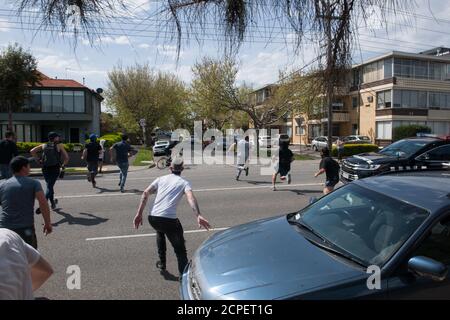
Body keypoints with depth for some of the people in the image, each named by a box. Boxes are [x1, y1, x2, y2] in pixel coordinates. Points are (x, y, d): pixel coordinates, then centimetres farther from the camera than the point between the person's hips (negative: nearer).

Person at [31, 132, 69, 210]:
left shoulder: (44, 145, 11)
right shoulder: (59, 145, 0)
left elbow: (32, 151, 3)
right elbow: (66, 157, -6)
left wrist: (38, 160, 8)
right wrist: (63, 166, 7)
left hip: (45, 169, 4)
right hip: (55, 169, -4)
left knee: (49, 186, 20)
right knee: (50, 187, -4)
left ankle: (53, 203, 35)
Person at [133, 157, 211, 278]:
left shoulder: (161, 179, 19)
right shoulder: (184, 182, 9)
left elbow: (145, 193, 7)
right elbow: (191, 198, -12)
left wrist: (139, 214, 8)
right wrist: (198, 216, -23)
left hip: (152, 218, 4)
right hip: (169, 220, -4)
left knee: (160, 233, 37)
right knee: (180, 249, 10)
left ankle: (162, 263, 42)